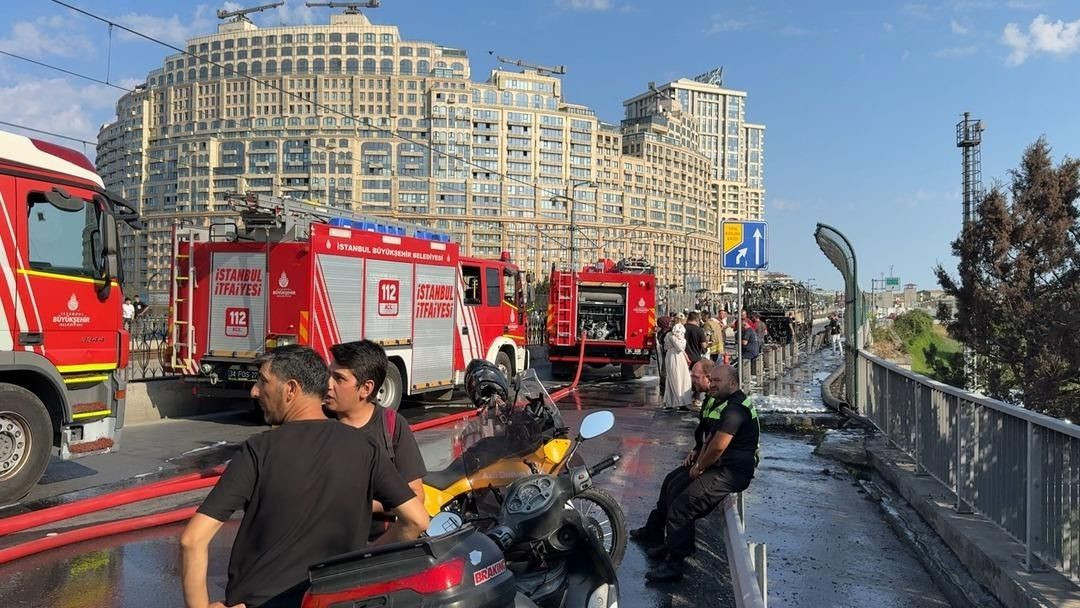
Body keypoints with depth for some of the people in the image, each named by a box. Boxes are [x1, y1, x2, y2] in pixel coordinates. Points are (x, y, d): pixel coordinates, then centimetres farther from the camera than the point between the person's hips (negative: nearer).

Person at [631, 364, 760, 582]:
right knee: (672, 483, 20)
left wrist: (699, 468, -12)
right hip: (716, 463, 11)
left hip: (732, 471, -11)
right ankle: (653, 533, 34)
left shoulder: (735, 409, -23)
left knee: (682, 504, -20)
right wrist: (698, 452, 7)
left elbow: (717, 447, -27)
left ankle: (674, 564, -11)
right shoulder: (721, 401, 11)